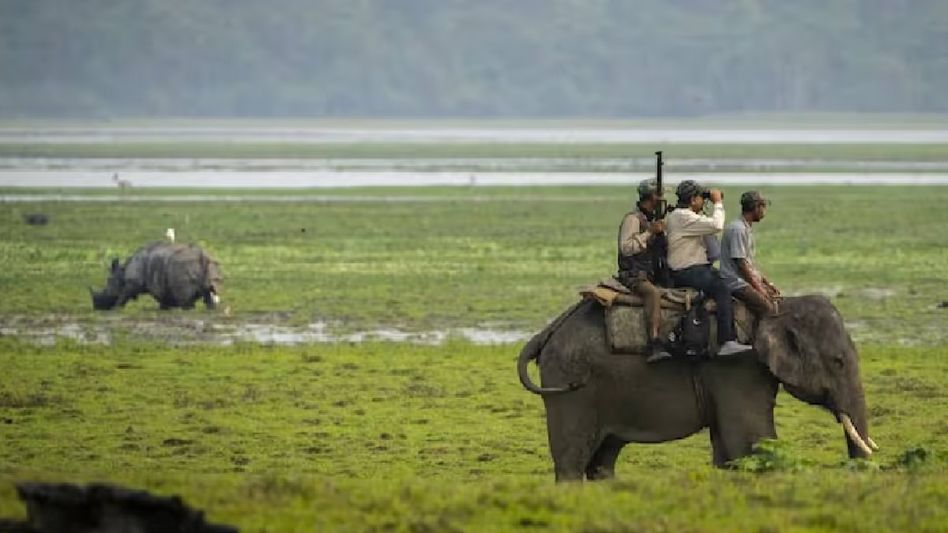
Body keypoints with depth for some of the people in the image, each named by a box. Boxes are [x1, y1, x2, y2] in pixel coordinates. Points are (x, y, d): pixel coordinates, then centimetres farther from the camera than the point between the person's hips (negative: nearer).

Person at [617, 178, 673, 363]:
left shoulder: (653, 218, 20)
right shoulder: (633, 218, -6)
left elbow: (663, 249, 23)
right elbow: (626, 248, -17)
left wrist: (661, 233, 5)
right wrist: (649, 233, -17)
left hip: (652, 274, 9)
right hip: (634, 276, -9)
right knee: (653, 292, -36)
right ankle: (655, 346, -48)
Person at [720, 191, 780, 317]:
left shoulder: (748, 229, 17)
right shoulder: (737, 229, -15)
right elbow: (742, 264, -19)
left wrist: (767, 283, 14)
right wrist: (759, 289, -15)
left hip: (750, 280, 10)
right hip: (736, 283, -10)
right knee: (769, 309, -21)